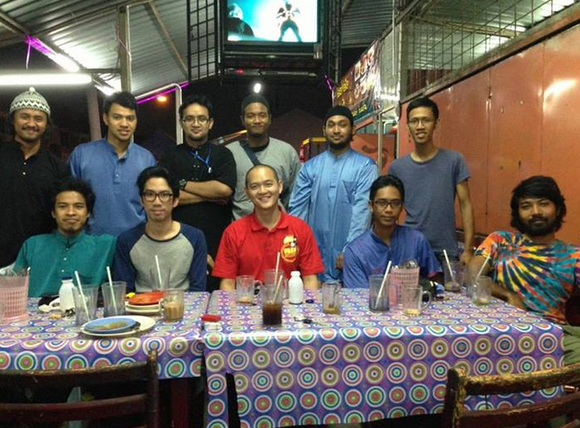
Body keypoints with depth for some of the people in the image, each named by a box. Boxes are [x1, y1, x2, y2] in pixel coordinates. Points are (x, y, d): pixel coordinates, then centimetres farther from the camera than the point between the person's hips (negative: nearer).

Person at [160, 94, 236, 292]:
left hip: (217, 240, 0)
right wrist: (209, 195, -8)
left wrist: (184, 184, -3)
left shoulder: (222, 154, 8)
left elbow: (225, 189, -10)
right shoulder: (170, 156, 10)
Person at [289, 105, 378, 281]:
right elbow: (297, 209, 3)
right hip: (315, 255, 2)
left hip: (350, 257, -2)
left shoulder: (366, 166, -1)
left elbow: (362, 210, -9)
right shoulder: (310, 167, 7)